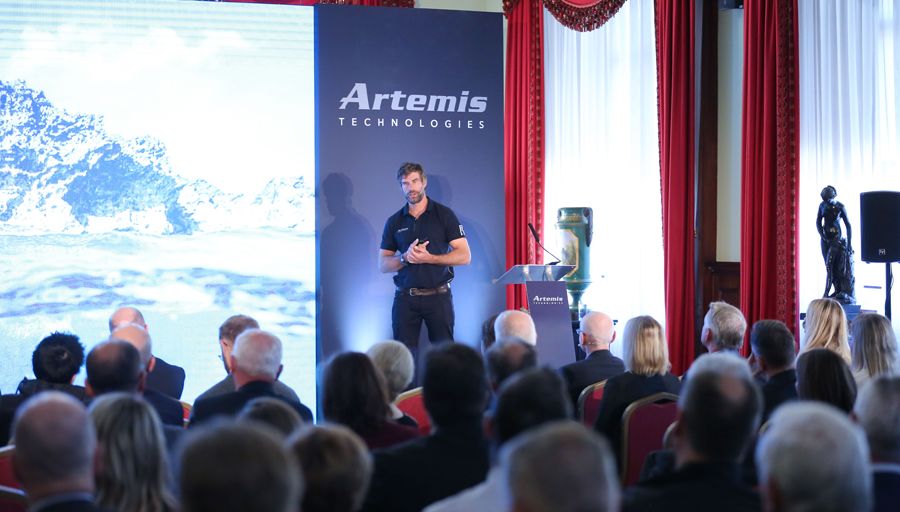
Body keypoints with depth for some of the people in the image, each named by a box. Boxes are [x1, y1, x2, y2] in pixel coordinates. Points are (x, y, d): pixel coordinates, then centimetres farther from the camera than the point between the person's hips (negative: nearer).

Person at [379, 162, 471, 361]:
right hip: (405, 298, 2)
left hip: (438, 296, -2)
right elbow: (383, 264, 9)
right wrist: (405, 257, -12)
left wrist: (428, 258, -14)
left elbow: (464, 256, -3)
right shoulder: (394, 222, 11)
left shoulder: (444, 215, 2)